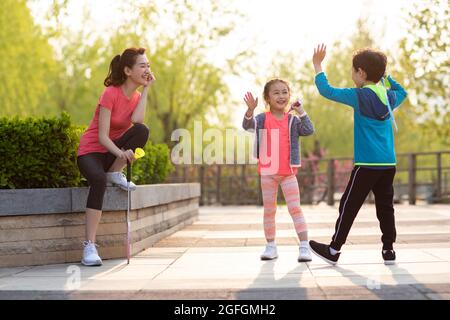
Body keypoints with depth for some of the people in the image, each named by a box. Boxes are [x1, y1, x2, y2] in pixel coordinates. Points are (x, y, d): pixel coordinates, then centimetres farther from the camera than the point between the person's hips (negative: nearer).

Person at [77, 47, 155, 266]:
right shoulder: (111, 93, -15)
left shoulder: (137, 96, 6)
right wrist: (121, 153, -39)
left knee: (142, 131, -24)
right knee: (99, 180, -39)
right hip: (91, 151, -5)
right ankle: (89, 246, -38)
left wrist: (146, 89, -13)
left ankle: (114, 174, -7)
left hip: (115, 151, 5)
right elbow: (102, 136, -21)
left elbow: (136, 120, -18)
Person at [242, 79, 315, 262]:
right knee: (269, 210, 9)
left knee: (295, 208, -5)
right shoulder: (262, 119, 0)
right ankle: (271, 247, 19)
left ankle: (304, 247, -3)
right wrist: (250, 110, -35)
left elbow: (309, 131, -9)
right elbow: (247, 126, -17)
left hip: (288, 172, 0)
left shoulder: (292, 120, 3)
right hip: (267, 172, 1)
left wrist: (301, 112, -16)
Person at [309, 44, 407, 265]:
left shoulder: (360, 96, -9)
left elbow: (327, 91, -11)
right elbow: (402, 92, 36)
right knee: (385, 207, 10)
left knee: (349, 206, 0)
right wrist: (383, 74, 29)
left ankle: (334, 250, 4)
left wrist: (317, 65, 0)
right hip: (388, 164, 6)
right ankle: (388, 250, 11)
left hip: (366, 164, -6)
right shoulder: (390, 97, 10)